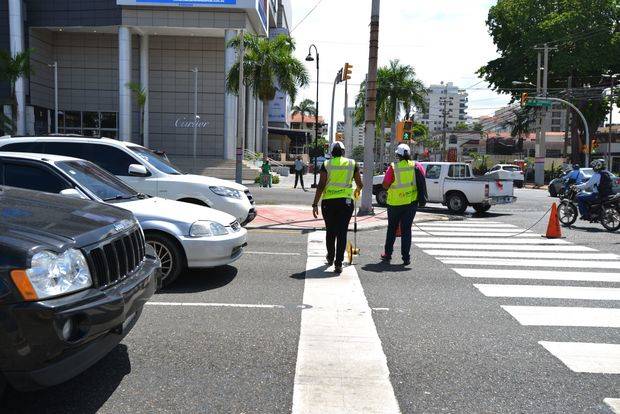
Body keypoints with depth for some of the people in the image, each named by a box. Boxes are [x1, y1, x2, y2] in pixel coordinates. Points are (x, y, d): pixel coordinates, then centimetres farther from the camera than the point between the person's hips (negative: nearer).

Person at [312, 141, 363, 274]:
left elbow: (321, 185, -5)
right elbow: (360, 184, 11)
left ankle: (330, 258, 34)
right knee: (342, 232, 2)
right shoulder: (352, 163, 5)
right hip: (346, 201, 0)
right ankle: (338, 264, -1)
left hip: (328, 201, 1)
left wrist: (315, 204, -4)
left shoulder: (326, 164, 2)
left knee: (330, 231, 17)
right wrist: (357, 191, 34)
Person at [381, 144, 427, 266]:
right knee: (406, 229, 7)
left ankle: (388, 254, 22)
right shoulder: (417, 166, -3)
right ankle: (406, 258, 5)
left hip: (395, 203, -2)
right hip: (411, 202, 2)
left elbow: (385, 185, -9)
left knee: (392, 229, 15)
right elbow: (422, 181, 2)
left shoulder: (393, 167, -11)